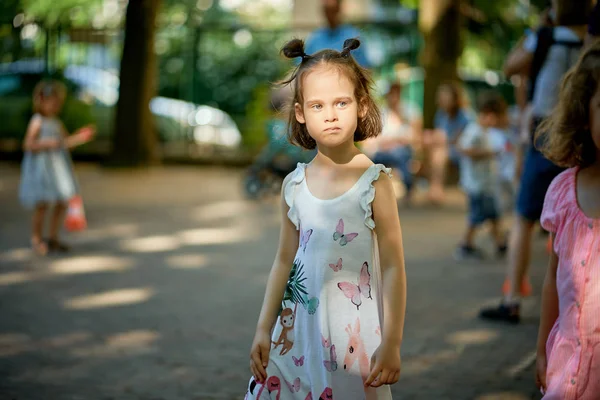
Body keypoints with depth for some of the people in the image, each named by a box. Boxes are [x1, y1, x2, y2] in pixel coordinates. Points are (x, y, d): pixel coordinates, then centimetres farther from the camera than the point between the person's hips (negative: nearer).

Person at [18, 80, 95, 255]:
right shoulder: (37, 122, -12)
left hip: (58, 167, 7)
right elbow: (28, 145, -16)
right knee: (42, 204, -3)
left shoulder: (57, 123, 8)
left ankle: (53, 239, 20)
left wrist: (81, 137, 1)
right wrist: (47, 143, -26)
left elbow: (65, 142, 15)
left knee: (61, 204, 8)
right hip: (41, 168, -7)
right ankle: (36, 238, 12)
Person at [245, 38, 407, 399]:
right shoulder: (295, 185, 4)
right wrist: (263, 330, 11)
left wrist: (392, 344, -9)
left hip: (353, 335, -4)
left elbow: (393, 267, -8)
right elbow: (285, 261, 12)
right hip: (297, 332, 4)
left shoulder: (374, 183, -9)